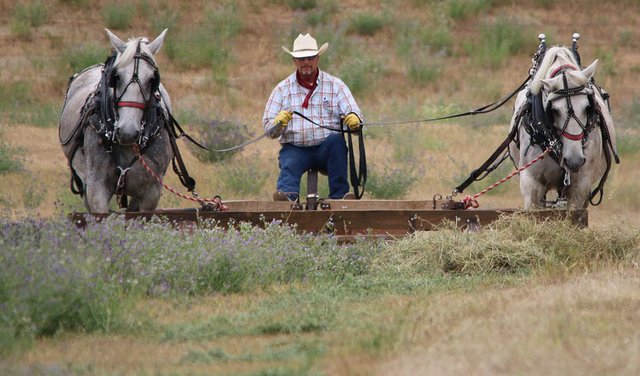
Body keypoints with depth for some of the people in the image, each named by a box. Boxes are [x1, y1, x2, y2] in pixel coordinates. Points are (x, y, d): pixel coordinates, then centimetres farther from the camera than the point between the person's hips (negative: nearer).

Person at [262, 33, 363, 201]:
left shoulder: (335, 85, 11)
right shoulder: (282, 89, 12)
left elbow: (354, 114, 2)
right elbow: (268, 129, 6)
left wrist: (354, 119, -24)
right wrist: (279, 122, -18)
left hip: (327, 148, 0)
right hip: (295, 148, 0)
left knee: (335, 140, -32)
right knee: (289, 165, -32)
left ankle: (339, 194, -34)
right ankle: (287, 194, -61)